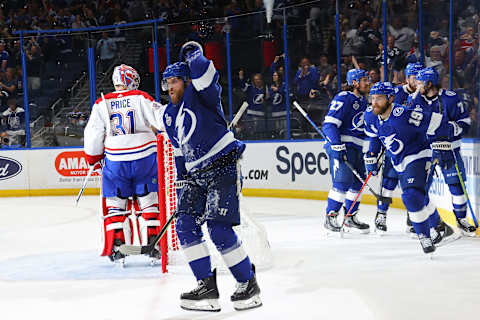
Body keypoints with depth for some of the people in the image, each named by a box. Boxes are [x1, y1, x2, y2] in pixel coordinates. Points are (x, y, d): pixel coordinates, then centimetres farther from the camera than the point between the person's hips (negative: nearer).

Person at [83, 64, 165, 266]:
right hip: (145, 158, -1)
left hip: (115, 161, 1)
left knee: (115, 204, 10)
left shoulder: (102, 104, 2)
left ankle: (116, 248, 4)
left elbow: (93, 135, 3)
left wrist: (94, 160, 16)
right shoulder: (142, 98, -2)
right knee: (148, 202, 9)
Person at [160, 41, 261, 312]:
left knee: (219, 229, -14)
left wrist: (193, 54, -14)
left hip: (224, 169, -8)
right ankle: (207, 287, 2)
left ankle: (249, 284, 2)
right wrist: (184, 179, 22)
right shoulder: (169, 115, 17)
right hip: (197, 176, 8)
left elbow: (206, 76, -29)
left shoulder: (201, 96, -6)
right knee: (186, 225, -3)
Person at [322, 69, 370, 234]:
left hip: (356, 148, 9)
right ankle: (330, 217, -7)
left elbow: (367, 126, 28)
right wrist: (337, 146, -27)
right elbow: (329, 124, -19)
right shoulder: (343, 98, -12)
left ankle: (350, 217, 21)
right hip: (340, 145, -9)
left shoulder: (363, 101, 17)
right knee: (342, 181, -16)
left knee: (358, 182, 9)